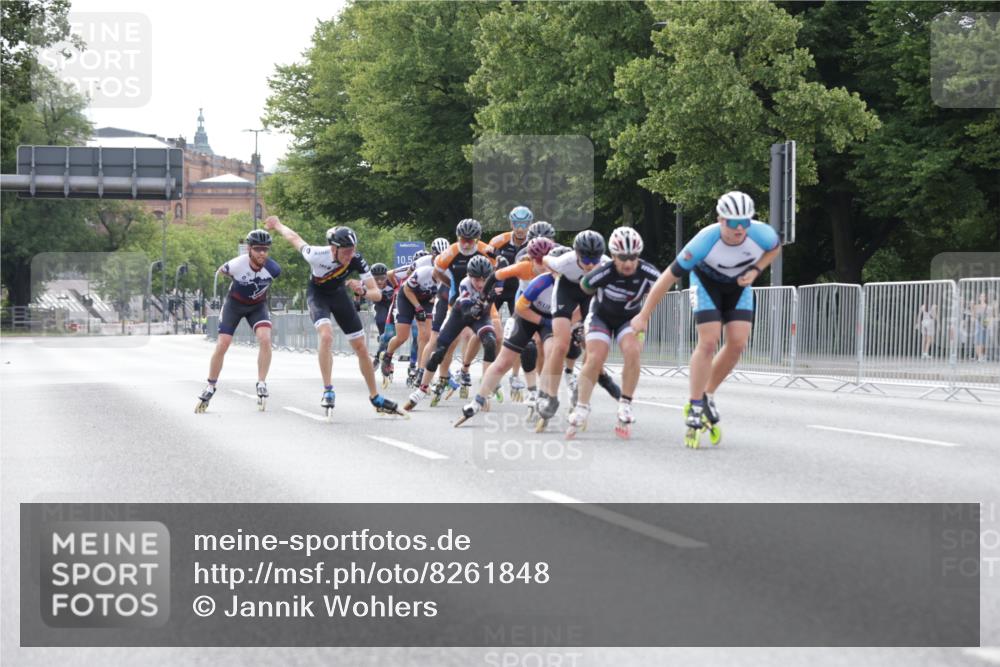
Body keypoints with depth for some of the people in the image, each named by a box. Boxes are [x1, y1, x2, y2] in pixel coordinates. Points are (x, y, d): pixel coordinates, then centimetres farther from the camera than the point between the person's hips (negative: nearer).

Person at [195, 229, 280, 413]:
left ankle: (261, 384, -15)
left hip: (258, 305, 1)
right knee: (222, 345, -6)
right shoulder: (237, 265, -31)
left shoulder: (273, 269, -27)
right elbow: (221, 270, -5)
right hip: (234, 303, -1)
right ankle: (210, 388, 12)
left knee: (265, 338, -25)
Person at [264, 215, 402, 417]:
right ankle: (328, 391, -23)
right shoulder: (317, 255, -36)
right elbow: (294, 238, -16)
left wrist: (363, 290, -47)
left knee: (361, 347, 3)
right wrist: (277, 224, 3)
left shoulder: (357, 260, -29)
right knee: (326, 335, -30)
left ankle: (375, 398, 15)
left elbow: (377, 295, -25)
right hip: (317, 294, -3)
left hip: (338, 294, 3)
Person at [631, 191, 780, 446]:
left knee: (738, 343, -8)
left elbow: (775, 248, -3)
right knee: (708, 342, -16)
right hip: (707, 281, -3)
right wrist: (644, 316, -24)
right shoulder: (705, 241, -37)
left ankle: (708, 396, 11)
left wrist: (755, 271, -20)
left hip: (739, 284, 3)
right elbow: (669, 277, -28)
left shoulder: (761, 234, -31)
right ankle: (694, 407, -5)